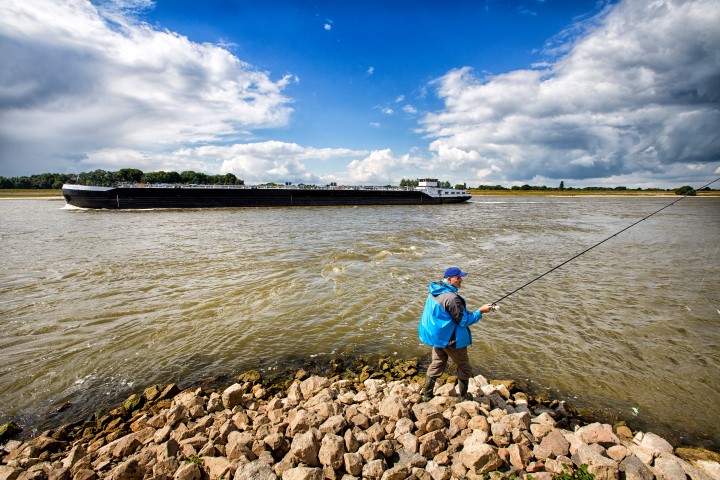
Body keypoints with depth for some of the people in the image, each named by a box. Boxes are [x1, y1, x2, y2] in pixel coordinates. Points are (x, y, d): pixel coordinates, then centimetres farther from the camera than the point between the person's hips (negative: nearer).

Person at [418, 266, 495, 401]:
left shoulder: (434, 291, 1)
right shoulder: (451, 298, -28)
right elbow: (464, 320, -21)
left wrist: (468, 312, 11)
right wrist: (480, 311, -11)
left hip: (437, 337, 8)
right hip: (451, 340, -8)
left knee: (436, 365, 20)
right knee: (464, 368, 15)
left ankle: (426, 396, 29)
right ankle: (464, 398, 29)